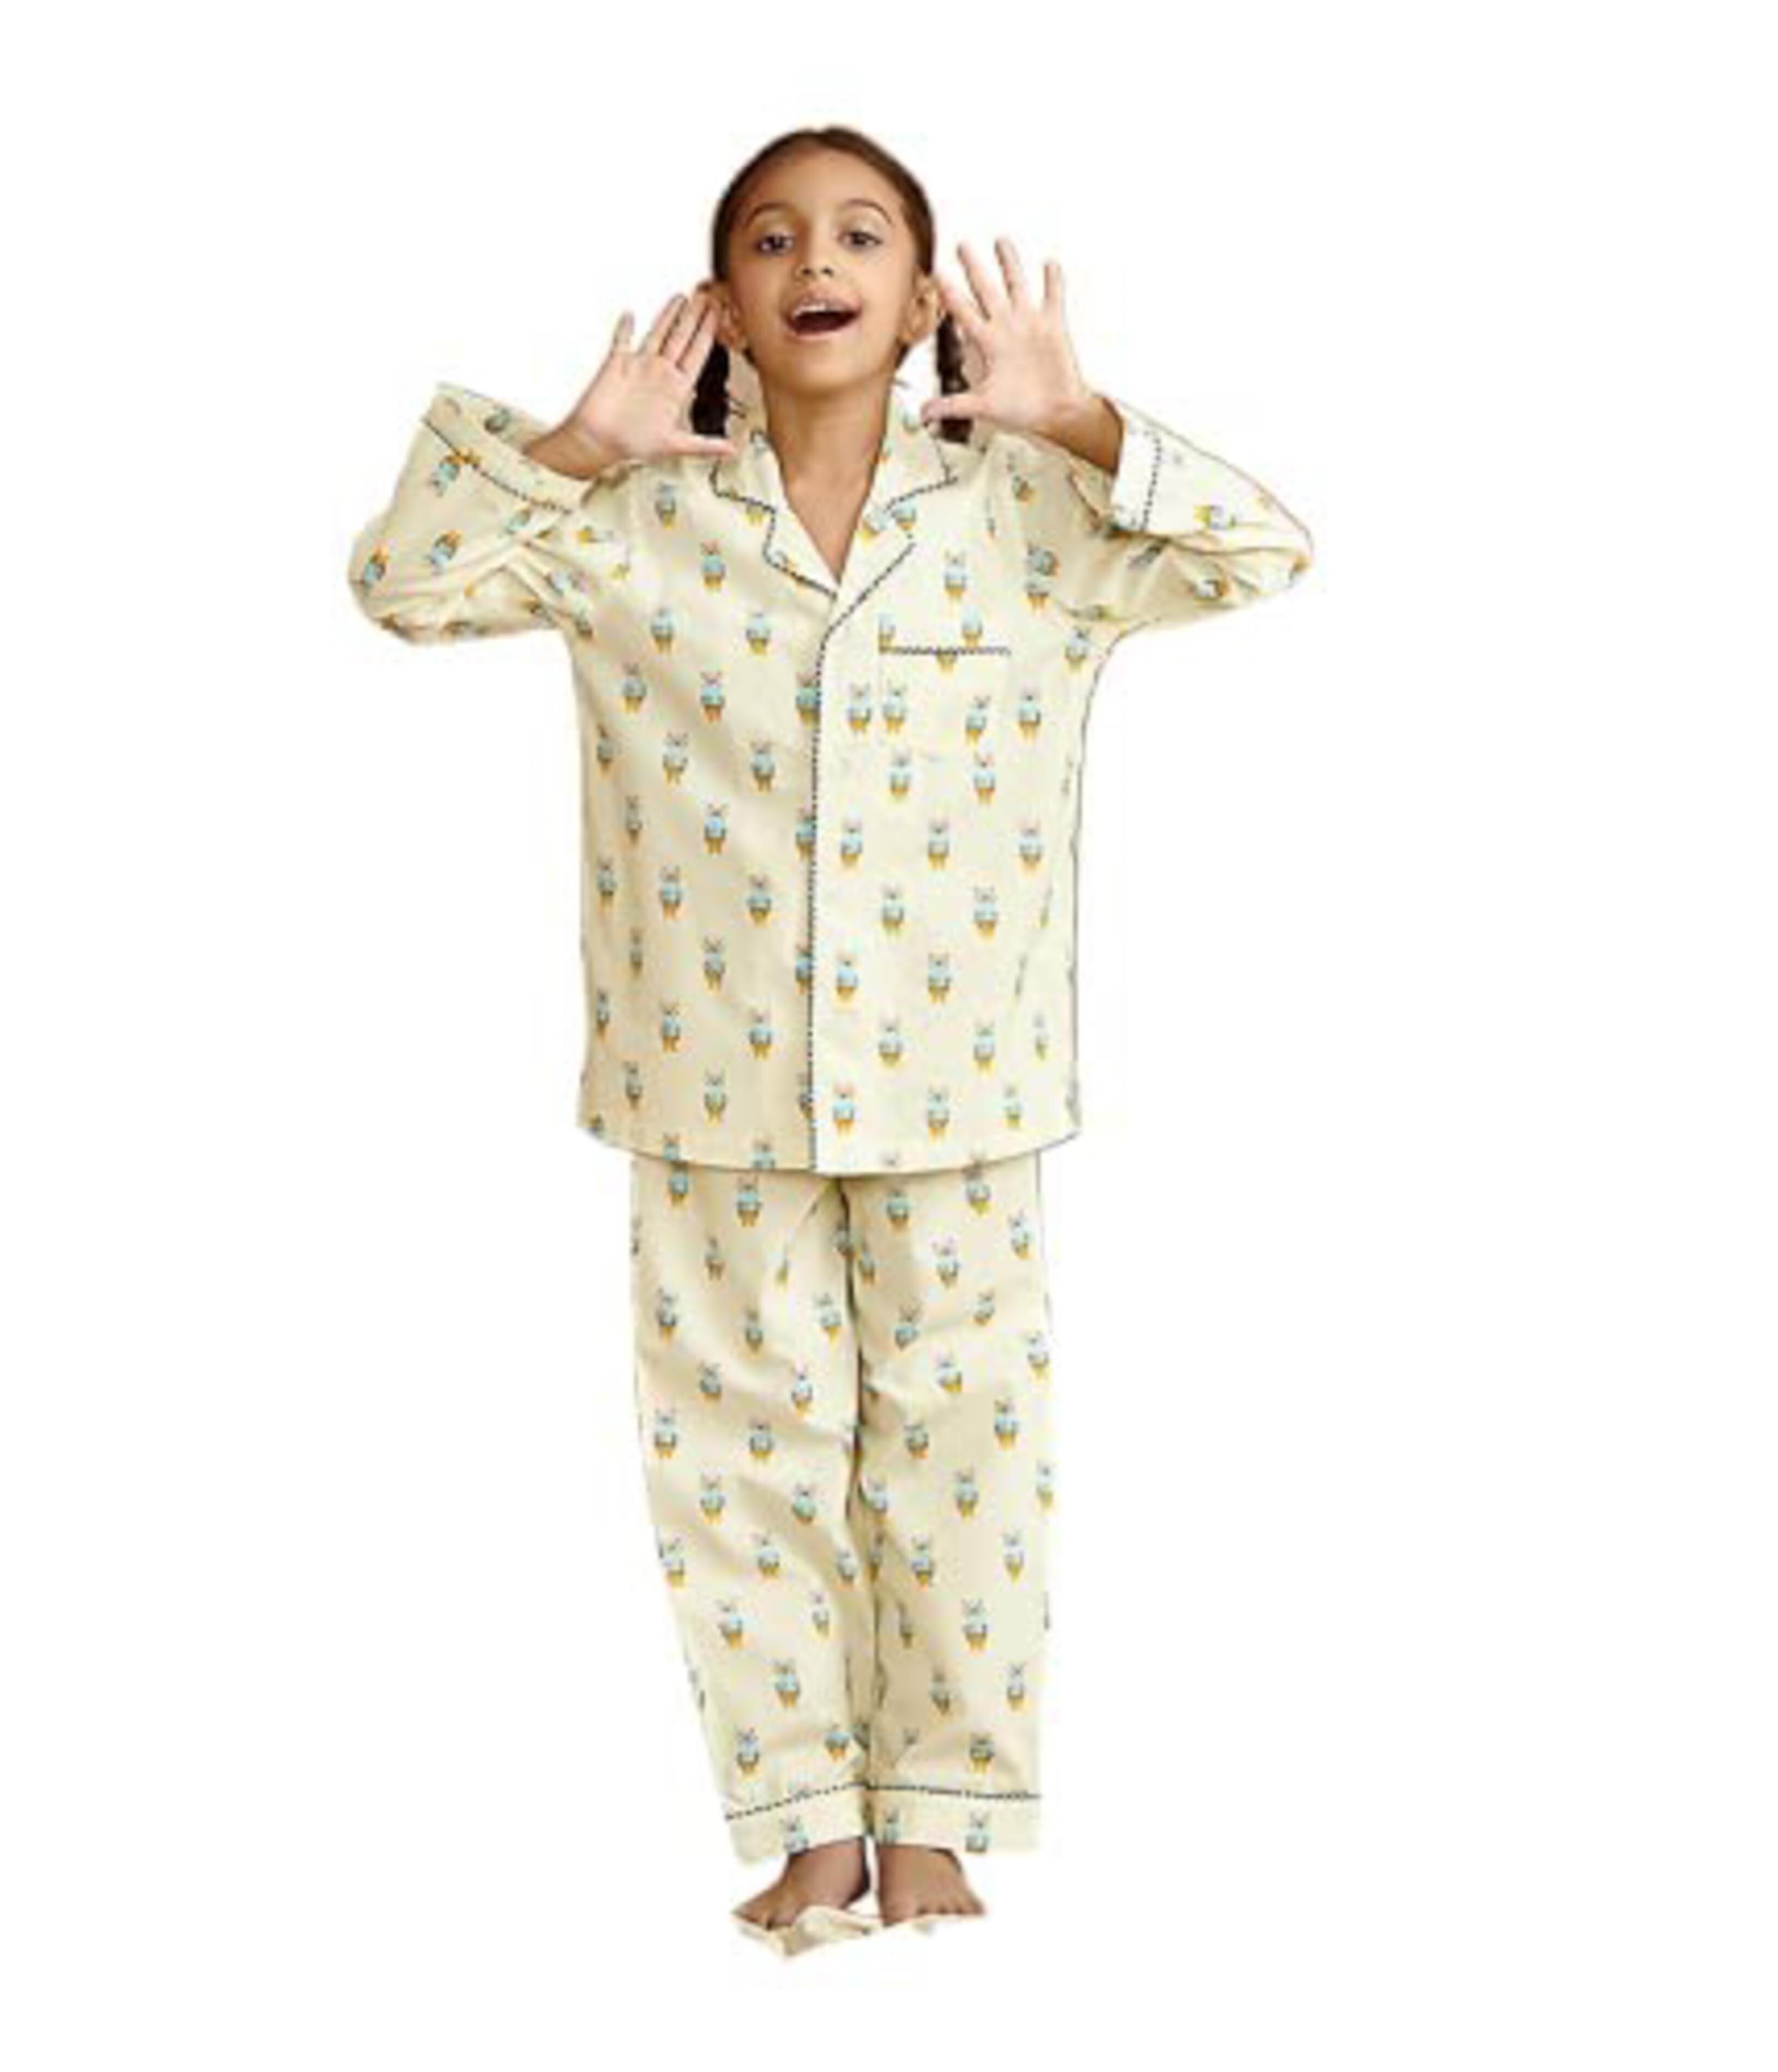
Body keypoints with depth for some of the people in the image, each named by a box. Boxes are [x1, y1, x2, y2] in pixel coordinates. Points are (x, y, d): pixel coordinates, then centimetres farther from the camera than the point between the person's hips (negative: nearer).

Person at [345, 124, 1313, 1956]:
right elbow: (402, 581, -2)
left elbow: (1264, 555, -6)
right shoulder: (639, 521, -1)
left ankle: (933, 1809, 25)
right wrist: (579, 448, -11)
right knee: (746, 1433, 8)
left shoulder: (1022, 512, -2)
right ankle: (807, 1821, 22)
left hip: (952, 1077, 0)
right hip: (716, 1077, 1)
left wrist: (1077, 423, -14)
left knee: (957, 1432, 9)